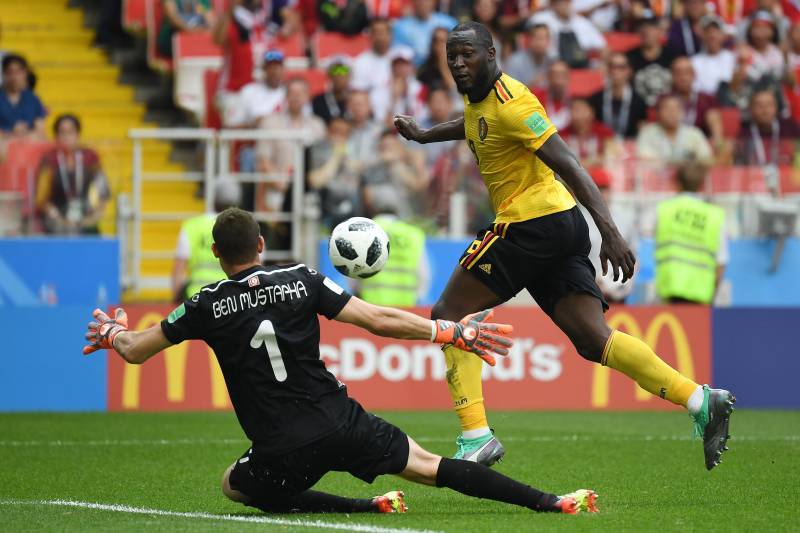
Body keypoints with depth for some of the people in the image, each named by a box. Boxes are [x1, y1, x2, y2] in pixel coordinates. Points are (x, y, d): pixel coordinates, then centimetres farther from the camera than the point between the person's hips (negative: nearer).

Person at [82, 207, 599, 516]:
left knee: (235, 485, 26)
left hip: (283, 451, -2)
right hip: (341, 423, 2)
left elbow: (136, 350, 8)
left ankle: (367, 506, 6)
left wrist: (112, 333, 32)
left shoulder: (208, 306, -2)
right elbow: (380, 320, -2)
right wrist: (451, 332, 7)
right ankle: (550, 502, 2)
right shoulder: (302, 279, 1)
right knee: (431, 465, 14)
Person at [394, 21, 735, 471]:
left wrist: (610, 230, -28)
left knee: (449, 314, -3)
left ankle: (476, 438, -9)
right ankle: (701, 400, -8)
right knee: (594, 340, 0)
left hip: (532, 222, -9)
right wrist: (424, 135, 52)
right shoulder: (478, 98, 15)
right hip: (562, 226, 9)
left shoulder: (510, 102, -14)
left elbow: (567, 164, -21)